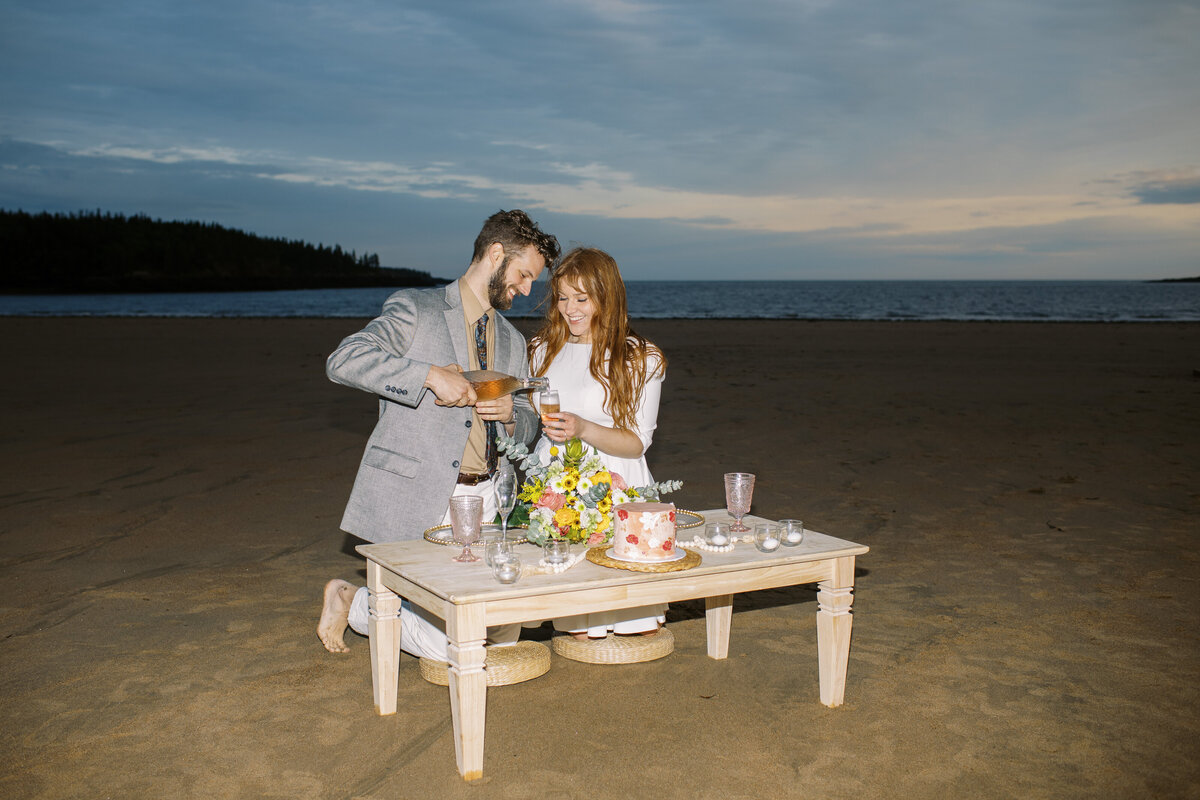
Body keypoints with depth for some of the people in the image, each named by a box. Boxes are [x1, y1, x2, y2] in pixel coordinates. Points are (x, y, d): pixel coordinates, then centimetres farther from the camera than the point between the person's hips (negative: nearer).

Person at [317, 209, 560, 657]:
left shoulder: (512, 343, 18)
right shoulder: (415, 309, -2)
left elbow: (527, 429, 21)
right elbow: (343, 362, -16)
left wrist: (511, 415, -3)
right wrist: (431, 376, -23)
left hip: (482, 501, 7)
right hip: (416, 499, -7)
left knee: (505, 638, 6)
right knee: (448, 647, -10)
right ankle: (352, 603, 16)